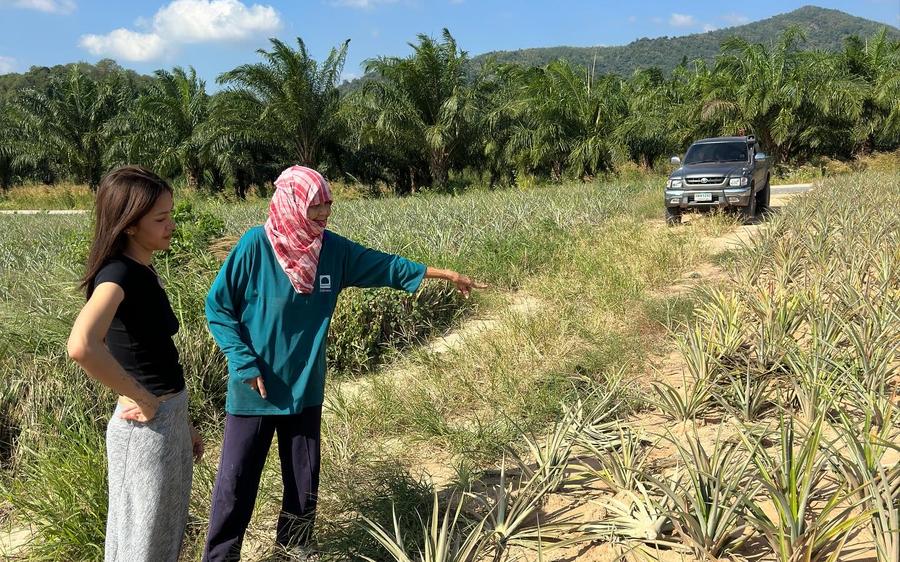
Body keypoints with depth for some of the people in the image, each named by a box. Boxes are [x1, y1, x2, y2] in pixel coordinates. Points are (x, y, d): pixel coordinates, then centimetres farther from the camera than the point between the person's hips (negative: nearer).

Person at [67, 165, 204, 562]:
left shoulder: (143, 270, 7)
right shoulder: (118, 272, -20)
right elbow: (81, 346, -39)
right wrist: (143, 401, -25)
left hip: (169, 421, 8)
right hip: (146, 428, -8)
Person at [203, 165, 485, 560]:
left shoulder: (332, 248, -4)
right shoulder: (255, 246, -17)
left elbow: (384, 266, 6)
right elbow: (217, 307, -9)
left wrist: (447, 275, 8)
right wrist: (244, 362, -16)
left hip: (305, 386, 5)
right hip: (256, 388, -4)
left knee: (304, 475, 17)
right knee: (236, 479, 4)